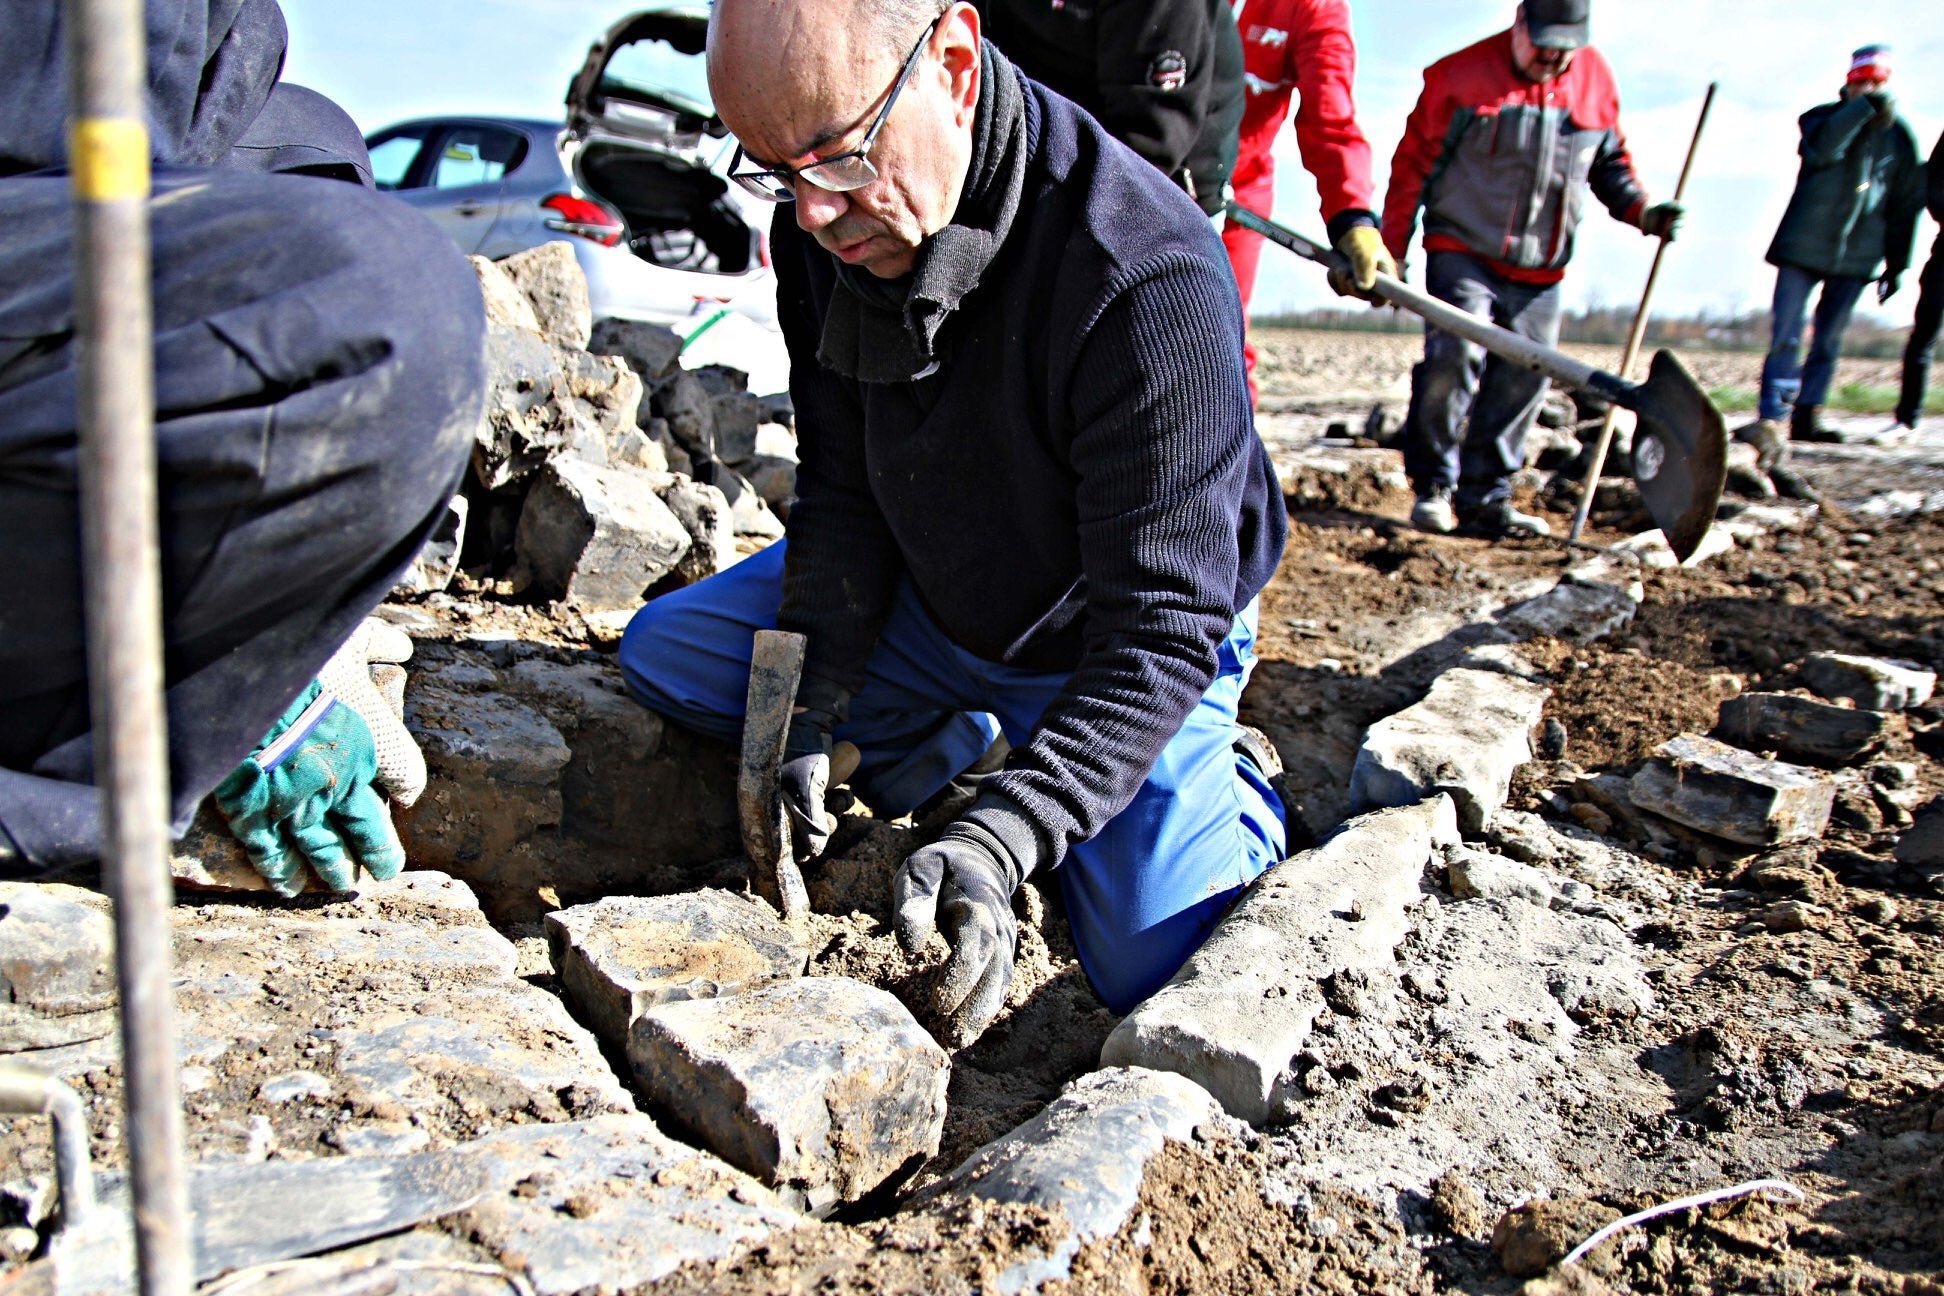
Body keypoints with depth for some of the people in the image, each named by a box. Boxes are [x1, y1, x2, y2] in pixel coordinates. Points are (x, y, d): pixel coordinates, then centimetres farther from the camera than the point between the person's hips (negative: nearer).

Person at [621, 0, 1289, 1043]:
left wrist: (1000, 840, -42)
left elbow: (1160, 628, -33)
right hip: (925, 599, 6)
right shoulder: (825, 227, -14)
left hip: (1120, 648, -5)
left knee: (1159, 982, -16)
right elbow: (843, 494, -6)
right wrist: (806, 717, -16)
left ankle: (1236, 794, 16)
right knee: (663, 653, 0)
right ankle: (958, 743, 12)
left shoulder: (1151, 282, -36)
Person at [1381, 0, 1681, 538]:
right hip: (1463, 250, -4)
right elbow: (1413, 165, -1)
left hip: (1540, 269, 5)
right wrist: (1391, 254, -4)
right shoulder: (1460, 74, -4)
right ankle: (1433, 487, -7)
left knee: (1523, 381, 2)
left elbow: (1610, 160, 20)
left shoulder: (1595, 78, 9)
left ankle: (1485, 498, 12)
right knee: (1454, 354, -21)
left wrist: (1640, 210, 1)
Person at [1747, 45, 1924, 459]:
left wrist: (1896, 264, 11)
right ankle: (1771, 421, -15)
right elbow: (1821, 148, -23)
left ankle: (1806, 416, 15)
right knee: (1786, 336, -11)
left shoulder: (1899, 136, 9)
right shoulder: (1824, 118, 3)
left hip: (1857, 256, 3)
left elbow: (1904, 207, 13)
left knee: (1829, 340, 7)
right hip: (1803, 248, -3)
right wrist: (1864, 109, -30)